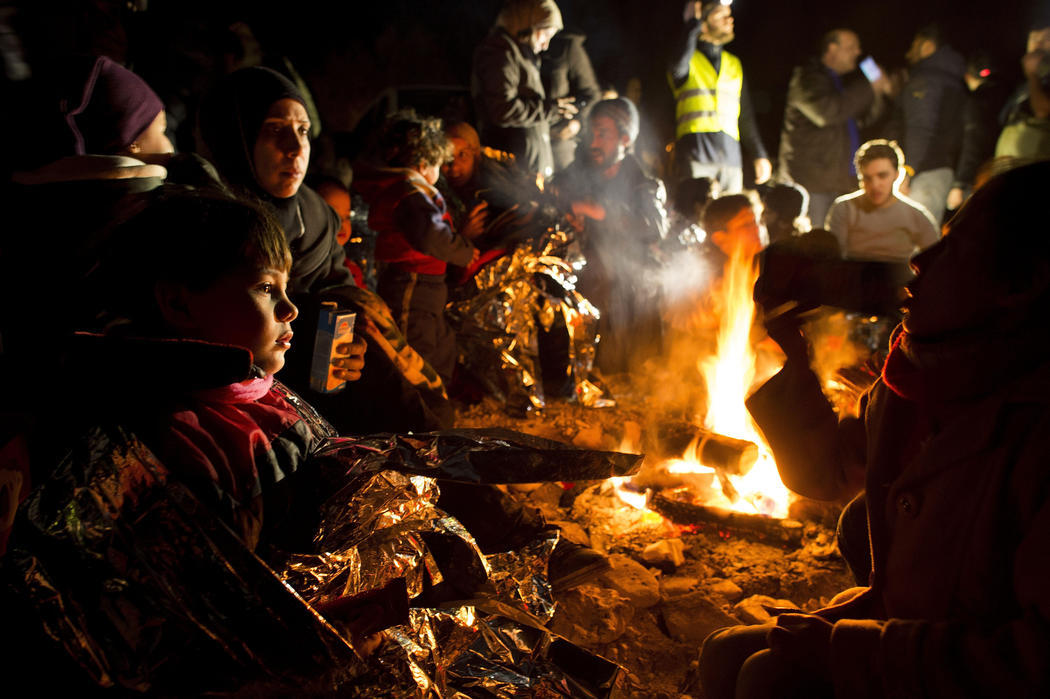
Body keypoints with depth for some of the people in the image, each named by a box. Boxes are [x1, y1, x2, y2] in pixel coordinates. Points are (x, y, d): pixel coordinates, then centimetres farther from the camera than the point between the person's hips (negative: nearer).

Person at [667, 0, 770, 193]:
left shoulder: (734, 64, 21)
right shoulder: (690, 60, 4)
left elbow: (746, 116, 23)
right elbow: (679, 66, -24)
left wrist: (759, 155, 19)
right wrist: (694, 23, -14)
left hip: (730, 156, 5)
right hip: (695, 157, -5)